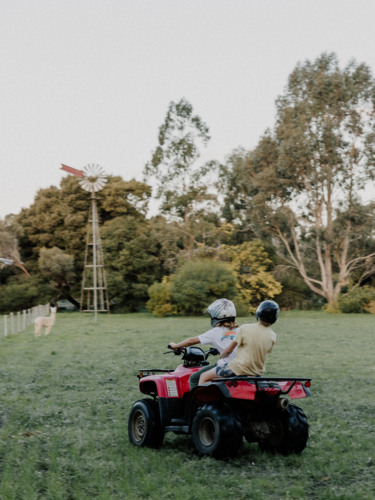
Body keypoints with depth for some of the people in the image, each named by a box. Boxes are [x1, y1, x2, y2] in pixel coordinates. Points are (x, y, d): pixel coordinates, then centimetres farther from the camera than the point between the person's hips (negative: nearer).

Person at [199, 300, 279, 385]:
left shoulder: (244, 329, -14)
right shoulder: (272, 336, -1)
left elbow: (228, 350, -5)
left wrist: (221, 357, 17)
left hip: (241, 370, -6)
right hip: (257, 374, 6)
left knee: (204, 377, 7)